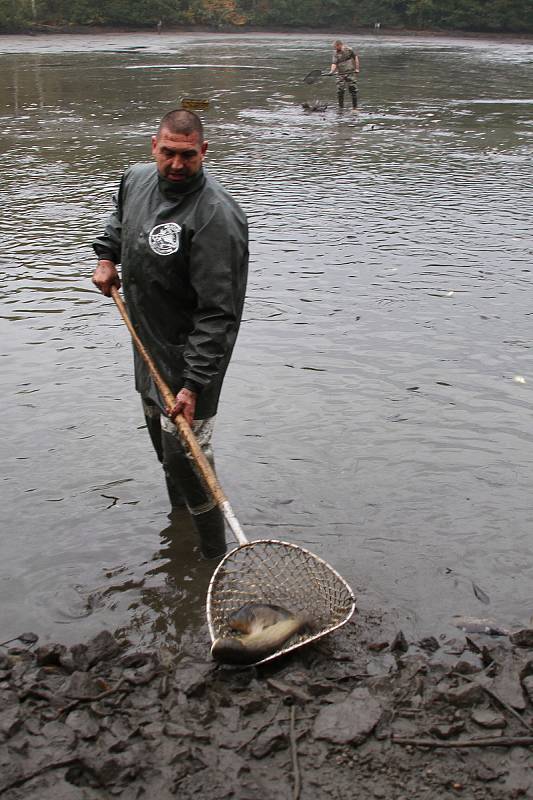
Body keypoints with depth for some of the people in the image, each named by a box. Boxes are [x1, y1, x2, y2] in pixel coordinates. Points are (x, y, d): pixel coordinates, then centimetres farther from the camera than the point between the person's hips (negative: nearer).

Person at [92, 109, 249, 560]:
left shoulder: (216, 216, -27)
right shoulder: (136, 180, -1)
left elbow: (219, 313, -29)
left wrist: (194, 384, -32)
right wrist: (107, 256, 13)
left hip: (190, 353, -8)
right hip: (149, 346, 8)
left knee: (184, 453, -9)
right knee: (160, 435, 21)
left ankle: (215, 557, 6)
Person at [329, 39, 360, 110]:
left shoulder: (348, 50, -4)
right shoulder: (335, 53, 2)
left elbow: (355, 57, 5)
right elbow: (334, 63, -5)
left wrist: (357, 68, 2)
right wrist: (332, 71, -23)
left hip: (350, 72, -2)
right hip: (340, 74, 2)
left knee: (353, 90, -2)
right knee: (340, 91, -2)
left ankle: (355, 106, 6)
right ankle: (341, 107, 9)